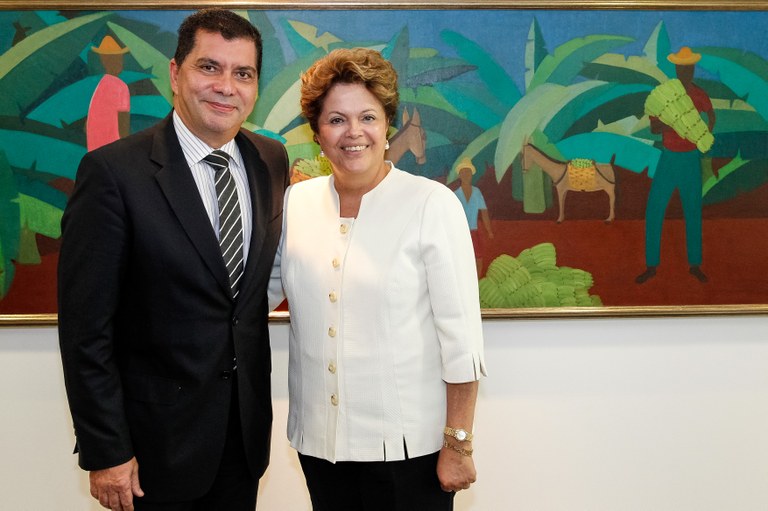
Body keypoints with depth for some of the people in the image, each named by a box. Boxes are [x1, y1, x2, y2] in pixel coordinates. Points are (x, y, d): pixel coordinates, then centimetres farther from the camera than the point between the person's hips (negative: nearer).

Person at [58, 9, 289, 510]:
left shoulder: (272, 161, 2)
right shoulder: (113, 171, -15)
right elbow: (85, 326, -15)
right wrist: (105, 452, -14)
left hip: (246, 430, 5)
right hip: (158, 438, -5)